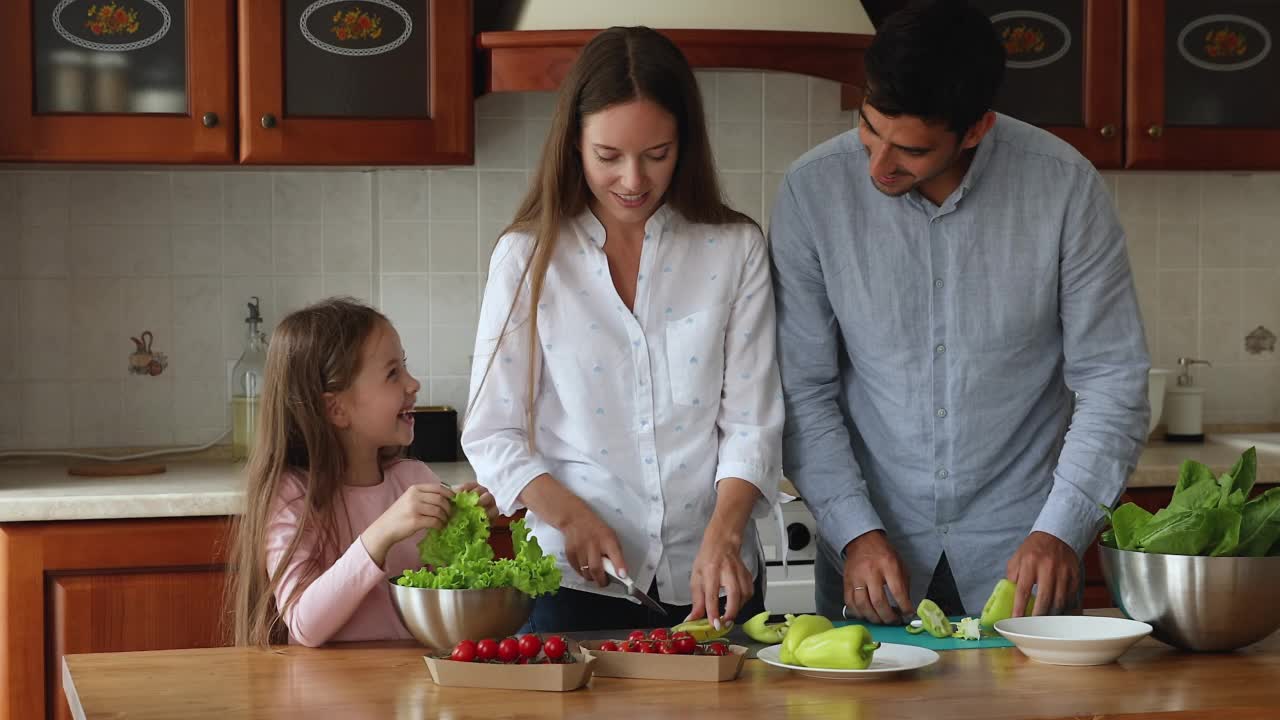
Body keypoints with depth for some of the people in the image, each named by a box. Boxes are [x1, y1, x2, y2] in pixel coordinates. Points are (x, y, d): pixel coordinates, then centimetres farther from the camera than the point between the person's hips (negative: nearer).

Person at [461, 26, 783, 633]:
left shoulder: (735, 251, 1)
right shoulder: (527, 258, 0)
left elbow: (752, 423, -2)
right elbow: (492, 434, 0)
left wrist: (722, 539, -18)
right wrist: (571, 516, -15)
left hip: (710, 582, 1)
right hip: (575, 582, -1)